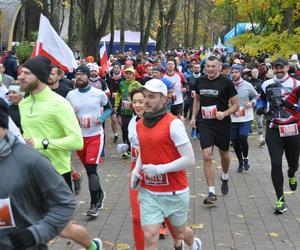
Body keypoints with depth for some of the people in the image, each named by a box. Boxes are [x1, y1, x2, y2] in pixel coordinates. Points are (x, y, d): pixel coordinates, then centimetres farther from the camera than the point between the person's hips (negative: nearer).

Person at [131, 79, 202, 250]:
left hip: (174, 192, -4)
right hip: (148, 192, 4)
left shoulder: (173, 123, -15)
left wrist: (159, 169, -23)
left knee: (179, 232, 17)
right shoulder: (140, 125, 5)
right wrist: (136, 170, 3)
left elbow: (189, 159, -17)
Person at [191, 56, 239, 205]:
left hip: (222, 124, -1)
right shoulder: (200, 81, 3)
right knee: (207, 156, -11)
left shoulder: (226, 83, -9)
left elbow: (236, 105, -4)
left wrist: (224, 113, -21)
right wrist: (193, 117, 12)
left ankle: (224, 177, 49)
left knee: (224, 154, 18)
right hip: (205, 123, 1)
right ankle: (211, 192, -8)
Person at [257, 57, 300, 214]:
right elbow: (262, 99, 22)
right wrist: (260, 108, 2)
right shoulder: (267, 85, 5)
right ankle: (280, 200, -1)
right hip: (273, 130, 1)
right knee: (276, 164, -9)